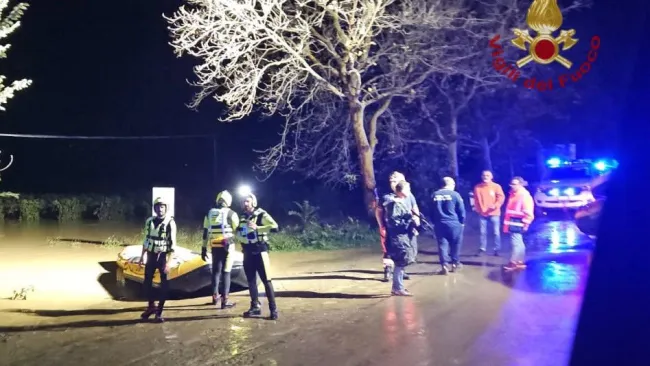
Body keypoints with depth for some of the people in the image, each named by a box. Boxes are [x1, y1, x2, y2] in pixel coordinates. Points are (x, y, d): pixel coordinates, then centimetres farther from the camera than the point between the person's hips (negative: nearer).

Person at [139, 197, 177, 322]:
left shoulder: (170, 223, -12)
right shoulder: (149, 221, 4)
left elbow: (172, 244, -14)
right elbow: (146, 240, 13)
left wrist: (168, 262, -19)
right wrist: (142, 256, 11)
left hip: (163, 256, -5)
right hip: (151, 255, 5)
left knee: (164, 285, 0)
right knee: (147, 282, 11)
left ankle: (159, 311, 11)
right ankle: (151, 306, 30)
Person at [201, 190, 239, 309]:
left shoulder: (209, 213, 8)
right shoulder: (231, 213, -5)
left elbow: (205, 232, 9)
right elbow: (238, 230, -2)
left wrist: (204, 249, 13)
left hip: (215, 246, 4)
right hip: (227, 245, -4)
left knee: (216, 271, 16)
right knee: (226, 272, -1)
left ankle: (215, 296, 25)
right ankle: (225, 300, -1)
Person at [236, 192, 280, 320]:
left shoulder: (261, 215, -9)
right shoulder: (243, 218, 13)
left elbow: (274, 227, -24)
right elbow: (239, 233, 29)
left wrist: (257, 228, -31)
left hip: (259, 251, -7)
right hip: (247, 252, 7)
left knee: (266, 280, -7)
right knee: (251, 281, 11)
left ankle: (273, 309, -4)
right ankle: (255, 307, 21)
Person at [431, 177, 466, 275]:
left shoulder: (435, 195, 5)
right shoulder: (455, 194, -6)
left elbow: (431, 210, 8)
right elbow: (461, 210, -5)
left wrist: (434, 222, 16)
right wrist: (462, 222, 8)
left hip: (439, 224, 2)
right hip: (454, 223, -2)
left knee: (442, 245, 4)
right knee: (455, 244, 13)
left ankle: (444, 266, -4)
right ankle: (455, 264, 22)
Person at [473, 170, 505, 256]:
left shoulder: (496, 186, 1)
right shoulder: (477, 187, 7)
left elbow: (501, 197, -6)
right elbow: (476, 199, 11)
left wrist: (495, 205, -20)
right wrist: (478, 208, 2)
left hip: (494, 213, -2)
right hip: (482, 213, 2)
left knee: (496, 232, 0)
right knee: (482, 232, 2)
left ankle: (497, 249, 10)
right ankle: (482, 249, 10)